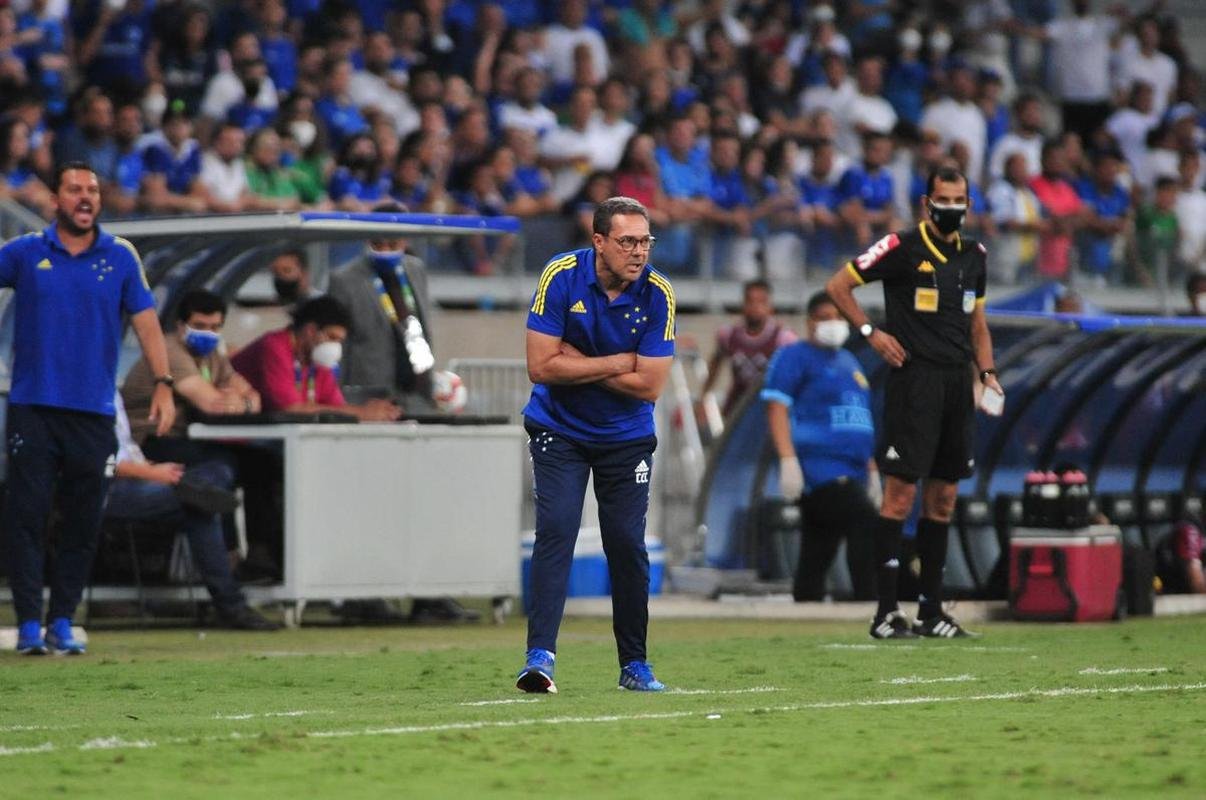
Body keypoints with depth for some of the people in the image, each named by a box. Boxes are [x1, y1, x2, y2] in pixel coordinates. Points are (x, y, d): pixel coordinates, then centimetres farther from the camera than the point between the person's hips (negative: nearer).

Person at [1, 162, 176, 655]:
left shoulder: (121, 257, 7)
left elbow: (145, 321, 5)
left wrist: (162, 384, -3)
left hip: (94, 411, 1)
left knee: (83, 523, 3)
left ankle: (62, 623, 12)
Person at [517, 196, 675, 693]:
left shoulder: (657, 294, -14)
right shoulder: (562, 276, -17)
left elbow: (649, 386, -17)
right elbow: (541, 367, -19)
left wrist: (577, 362, -17)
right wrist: (616, 363, -18)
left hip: (626, 437, 1)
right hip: (558, 429, -1)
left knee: (628, 544, 1)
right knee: (555, 530, -16)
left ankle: (634, 665, 15)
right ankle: (539, 657, -20)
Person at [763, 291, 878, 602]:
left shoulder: (848, 362, 26)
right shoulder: (795, 357, 1)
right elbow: (777, 408, -8)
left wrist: (872, 469, 28)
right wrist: (788, 460, -18)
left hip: (851, 472, 8)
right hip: (817, 468, -8)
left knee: (817, 555, 5)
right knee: (865, 521, -24)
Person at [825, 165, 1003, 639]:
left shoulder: (974, 256, 14)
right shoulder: (902, 248, -5)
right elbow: (838, 286, -2)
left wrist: (986, 372, 11)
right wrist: (871, 333, -8)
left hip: (958, 383, 7)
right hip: (915, 381, -7)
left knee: (943, 500, 8)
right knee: (901, 495, -8)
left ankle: (931, 612, 14)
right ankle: (886, 613, -7)